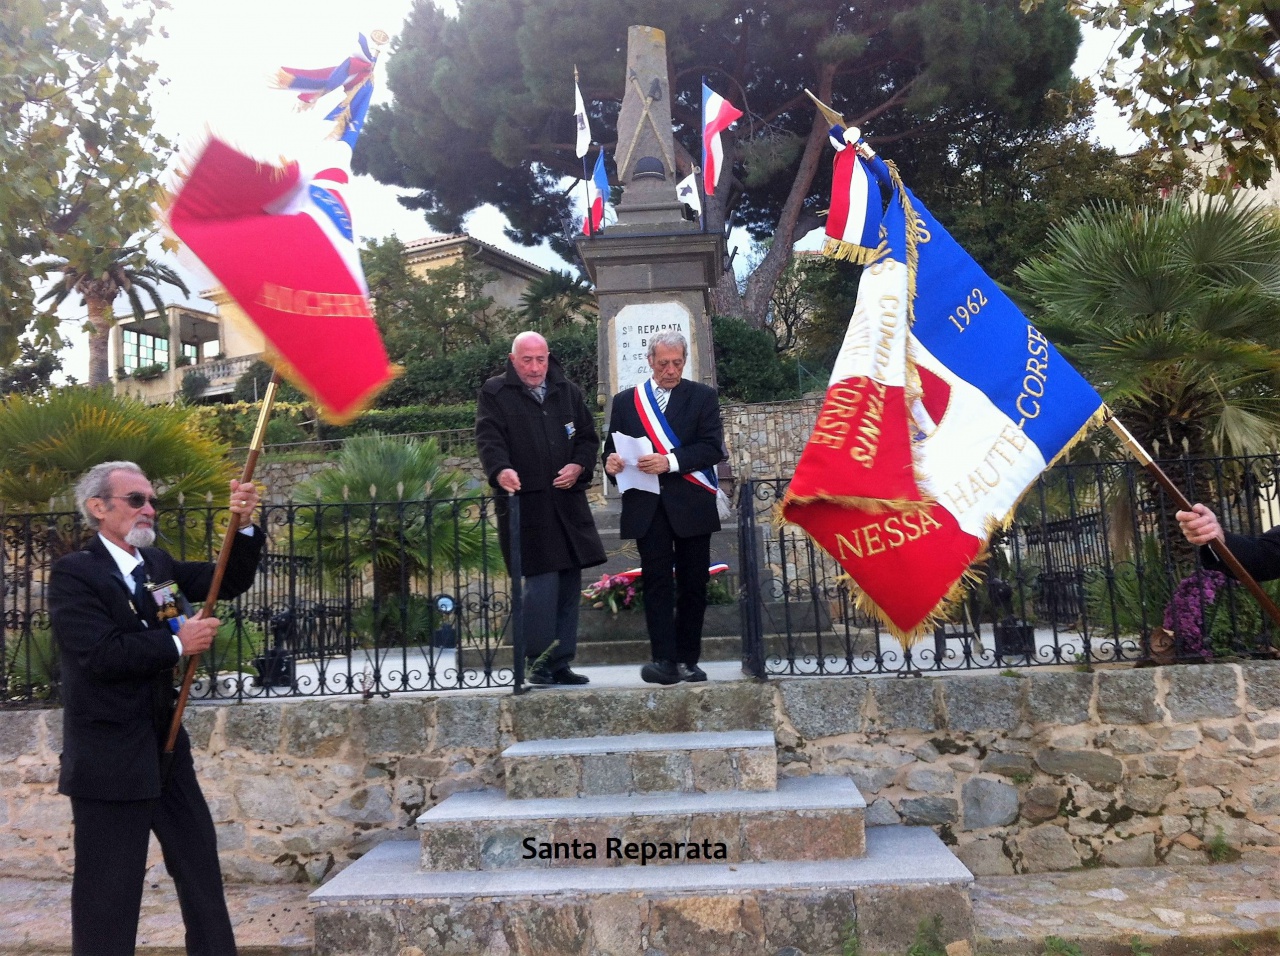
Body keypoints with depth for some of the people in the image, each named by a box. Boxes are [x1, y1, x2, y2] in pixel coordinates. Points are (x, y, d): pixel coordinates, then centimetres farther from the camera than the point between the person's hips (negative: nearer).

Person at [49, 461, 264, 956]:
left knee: (201, 867, 16)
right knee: (109, 891, 4)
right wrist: (177, 643, -17)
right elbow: (99, 654, -24)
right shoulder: (73, 573, -13)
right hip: (109, 758, -7)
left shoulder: (158, 563, 8)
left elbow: (231, 582, 6)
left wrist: (244, 525, -10)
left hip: (166, 748, 8)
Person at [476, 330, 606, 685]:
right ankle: (540, 661, 1)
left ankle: (561, 662, 16)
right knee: (542, 580, -11)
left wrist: (579, 466, -2)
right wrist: (500, 471, -29)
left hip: (567, 501, 5)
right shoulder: (494, 393, 3)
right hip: (525, 502, -5)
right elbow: (489, 439, -10)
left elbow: (588, 436, 18)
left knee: (570, 582, 6)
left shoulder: (567, 392, 17)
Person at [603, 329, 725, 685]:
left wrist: (670, 462, -18)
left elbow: (713, 449, -5)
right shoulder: (625, 401, 13)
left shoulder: (703, 396, 7)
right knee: (657, 583, -6)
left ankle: (687, 660, 14)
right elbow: (612, 448, 14)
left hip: (691, 505, 0)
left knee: (693, 584, 4)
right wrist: (611, 462, -11)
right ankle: (665, 661, -8)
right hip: (647, 507, 1)